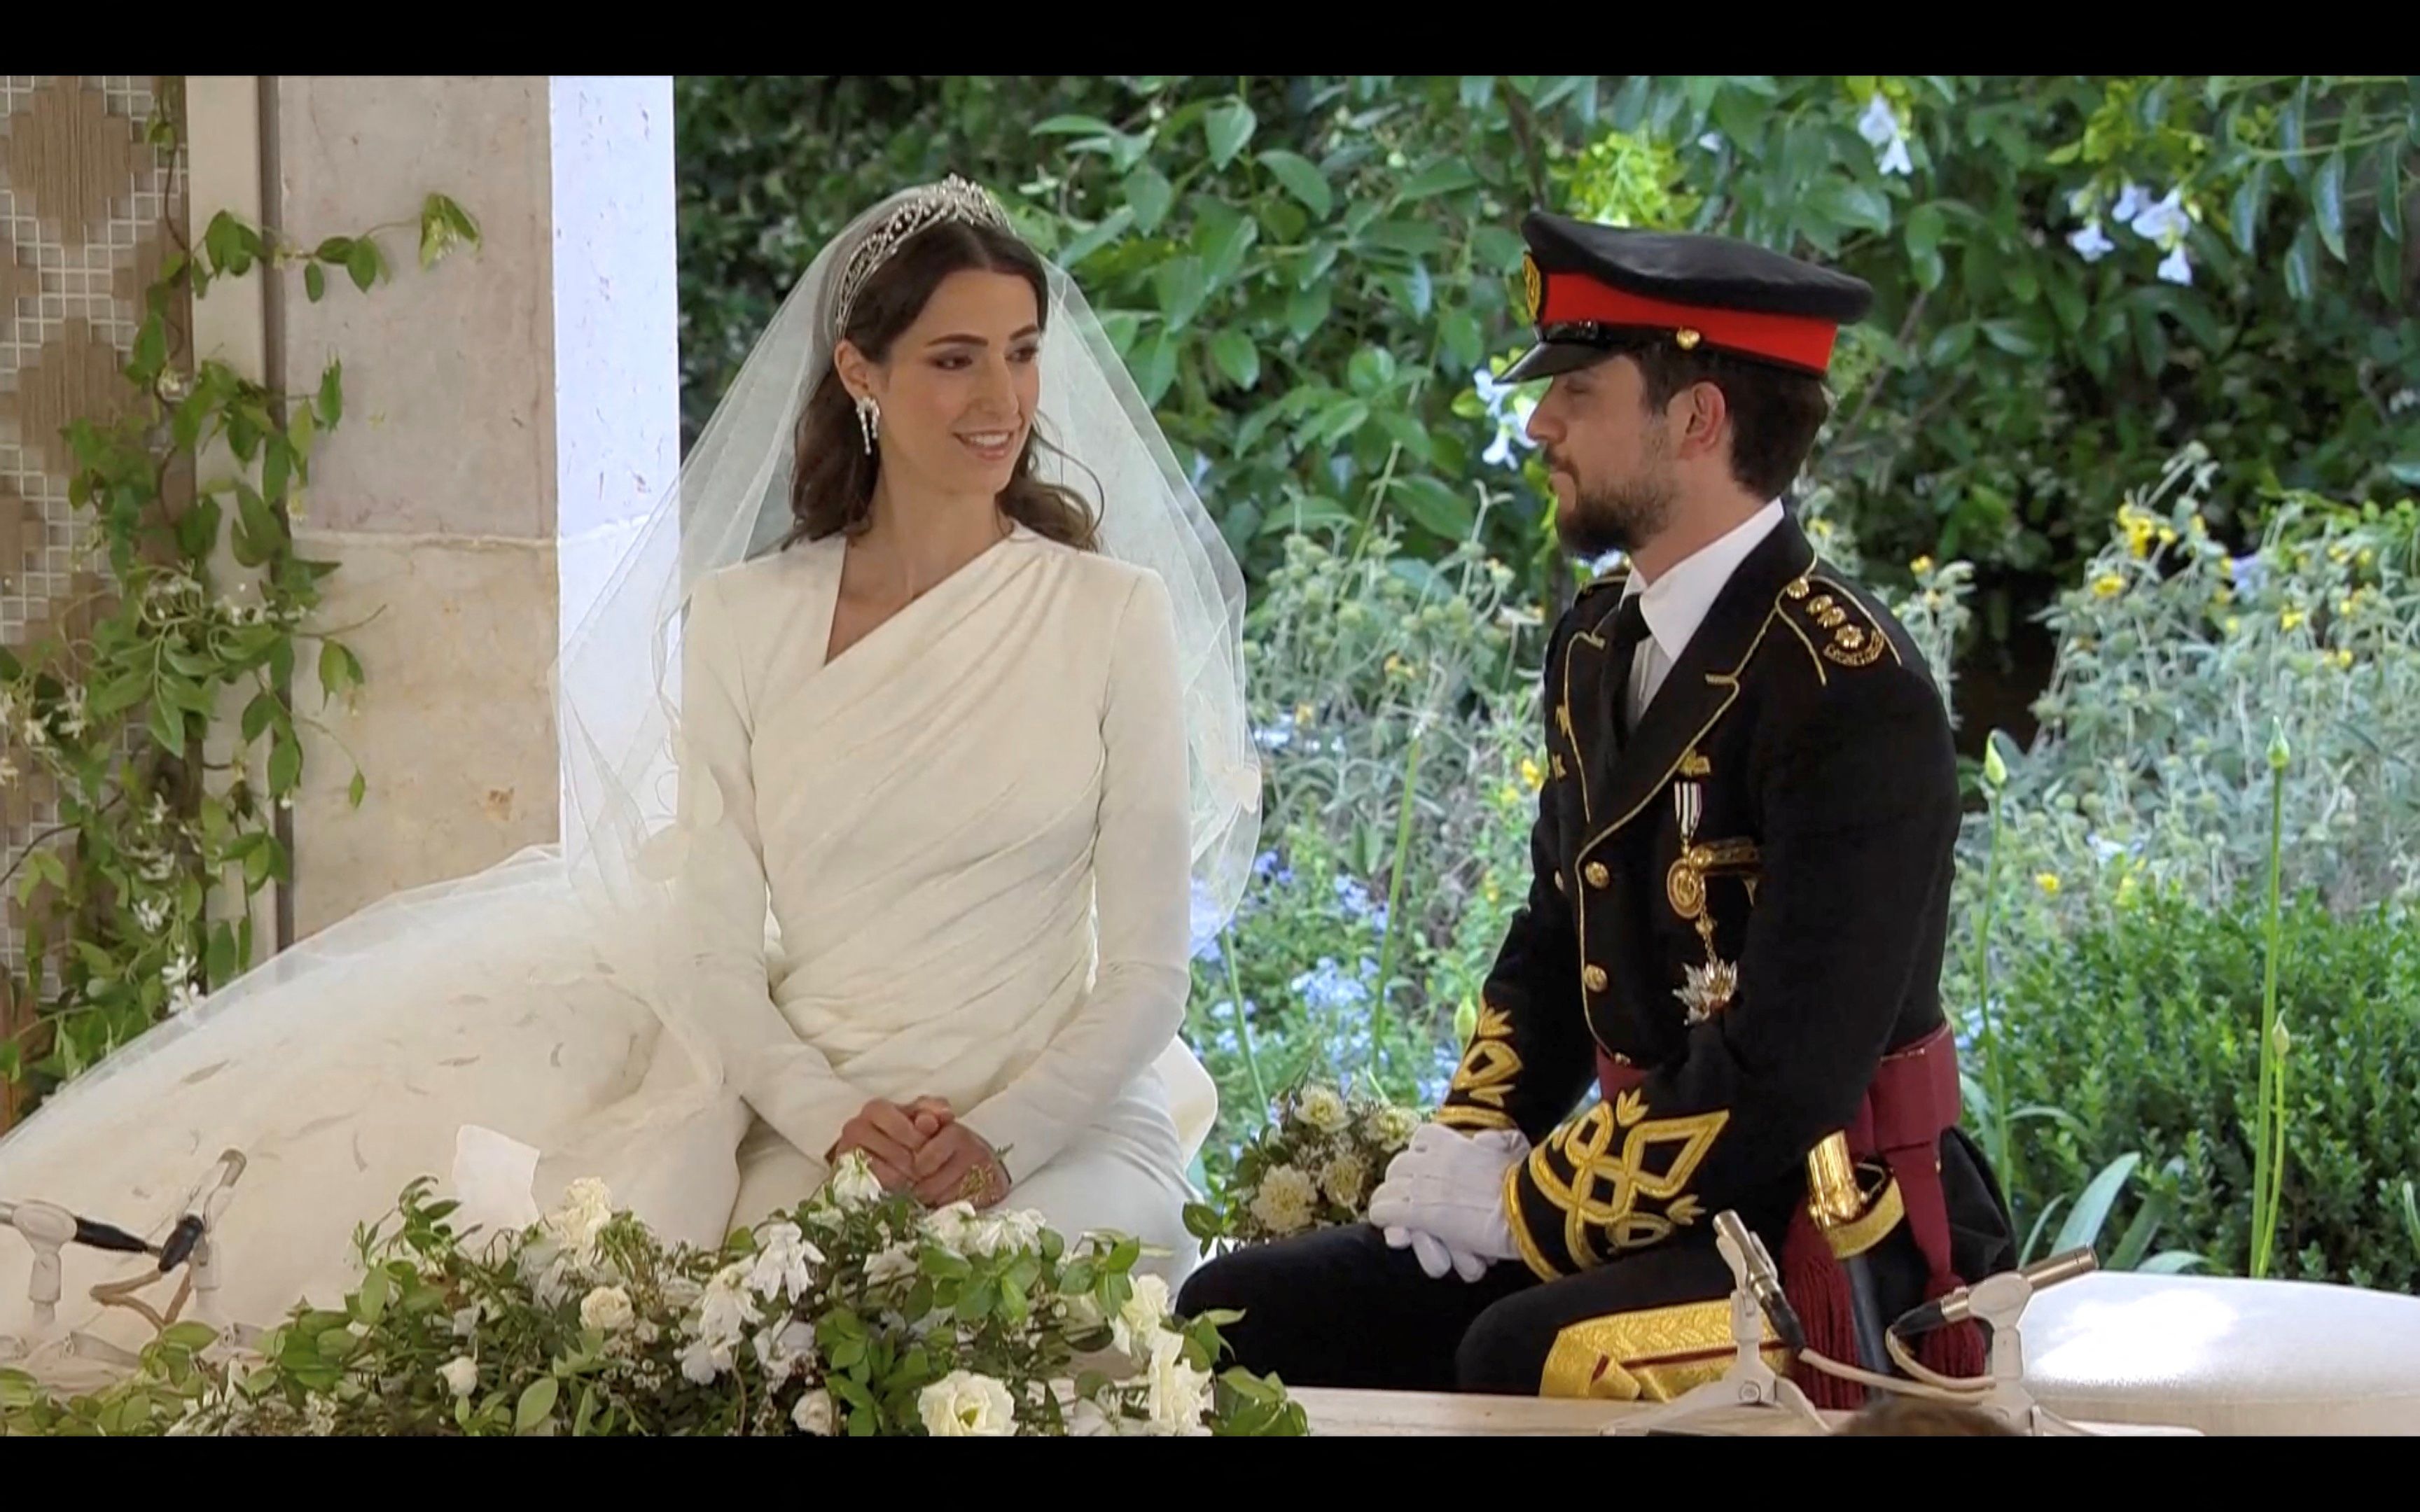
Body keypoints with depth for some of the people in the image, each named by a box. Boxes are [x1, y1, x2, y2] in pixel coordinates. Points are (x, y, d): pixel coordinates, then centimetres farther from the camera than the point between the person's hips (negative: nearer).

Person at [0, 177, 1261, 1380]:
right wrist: (835, 1121, -14)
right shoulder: (741, 621, 6)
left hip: (1059, 1124, -1)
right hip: (815, 1127, 1)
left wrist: (1005, 1143, -14)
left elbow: (1147, 967, 0)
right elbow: (711, 943, 3)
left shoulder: (1117, 613, 2)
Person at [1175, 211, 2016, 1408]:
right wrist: (1467, 1140, 3)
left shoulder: (1854, 697, -19)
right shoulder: (1599, 645, 9)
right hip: (1643, 1198, 9)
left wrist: (1523, 1208, -15)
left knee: (1525, 1356, -35)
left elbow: (1785, 1081, -24)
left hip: (1833, 1238, -9)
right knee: (1239, 1314, -1)